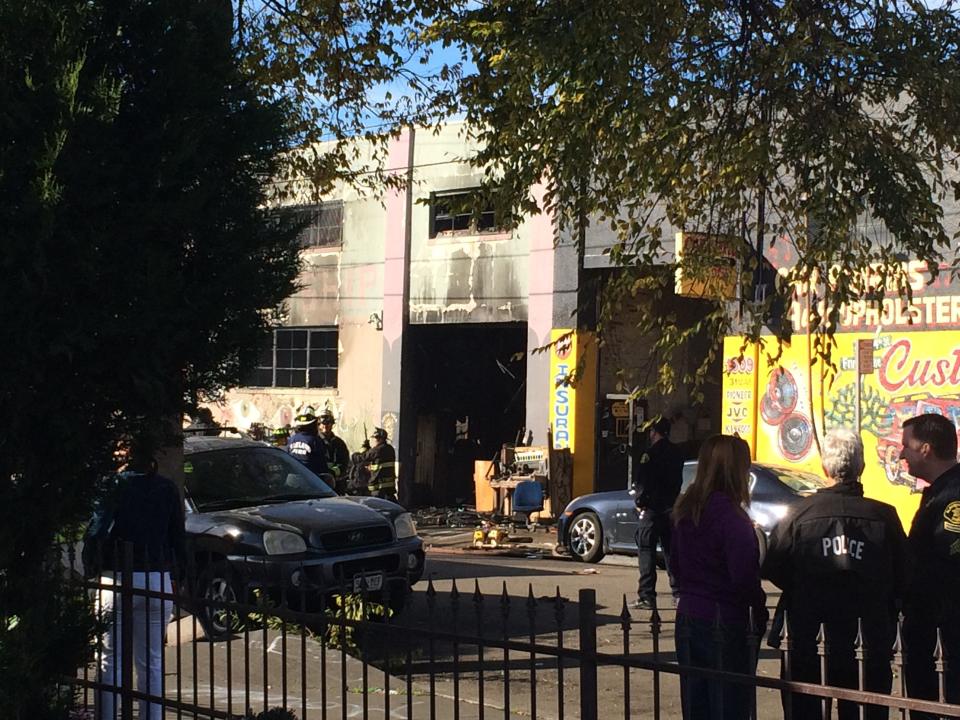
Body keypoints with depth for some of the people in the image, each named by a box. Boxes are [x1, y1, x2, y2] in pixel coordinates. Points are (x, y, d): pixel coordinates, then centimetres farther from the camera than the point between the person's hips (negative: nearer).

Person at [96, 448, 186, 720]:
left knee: (110, 662, 5)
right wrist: (178, 574, 15)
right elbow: (178, 538, 6)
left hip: (114, 580, -2)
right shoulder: (167, 489, 2)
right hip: (158, 582, 2)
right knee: (152, 663, 9)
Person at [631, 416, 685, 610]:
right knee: (671, 551, 13)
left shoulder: (650, 454, -14)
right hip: (670, 508, 7)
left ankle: (647, 596, -7)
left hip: (651, 509, -7)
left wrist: (639, 500, -2)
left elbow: (641, 483, -16)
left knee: (646, 551, -3)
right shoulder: (676, 454, 10)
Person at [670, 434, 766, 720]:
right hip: (725, 622, -7)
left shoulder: (685, 511, 5)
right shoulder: (731, 517, -18)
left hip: (688, 618, 7)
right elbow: (745, 577, -20)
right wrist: (760, 612, -6)